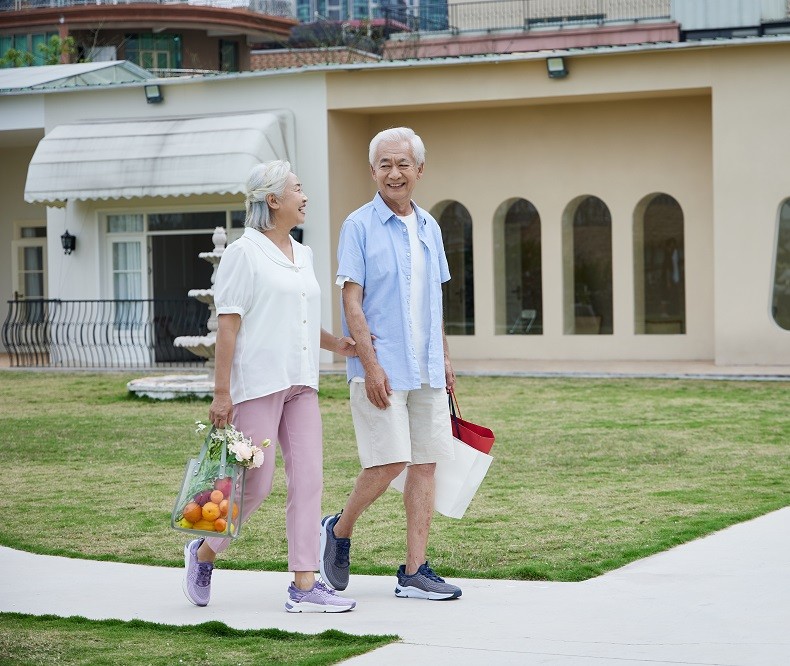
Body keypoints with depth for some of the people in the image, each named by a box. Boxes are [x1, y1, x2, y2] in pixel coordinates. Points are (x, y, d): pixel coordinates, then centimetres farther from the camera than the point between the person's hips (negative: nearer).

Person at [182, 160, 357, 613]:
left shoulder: (303, 255, 17)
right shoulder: (245, 253, -6)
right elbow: (228, 325, -10)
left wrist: (337, 344, 8)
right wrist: (221, 393, -14)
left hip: (300, 384, 7)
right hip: (257, 384, -7)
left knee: (309, 479, -1)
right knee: (256, 483, -4)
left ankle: (305, 585, 0)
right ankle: (204, 552, 21)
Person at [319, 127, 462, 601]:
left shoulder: (429, 227, 14)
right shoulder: (360, 226, -5)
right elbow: (352, 300, -10)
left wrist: (445, 358, 16)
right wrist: (371, 365, -17)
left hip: (426, 368, 6)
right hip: (381, 367, -6)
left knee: (425, 464, 3)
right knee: (390, 461, -11)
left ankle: (415, 571, 7)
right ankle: (340, 531, 14)